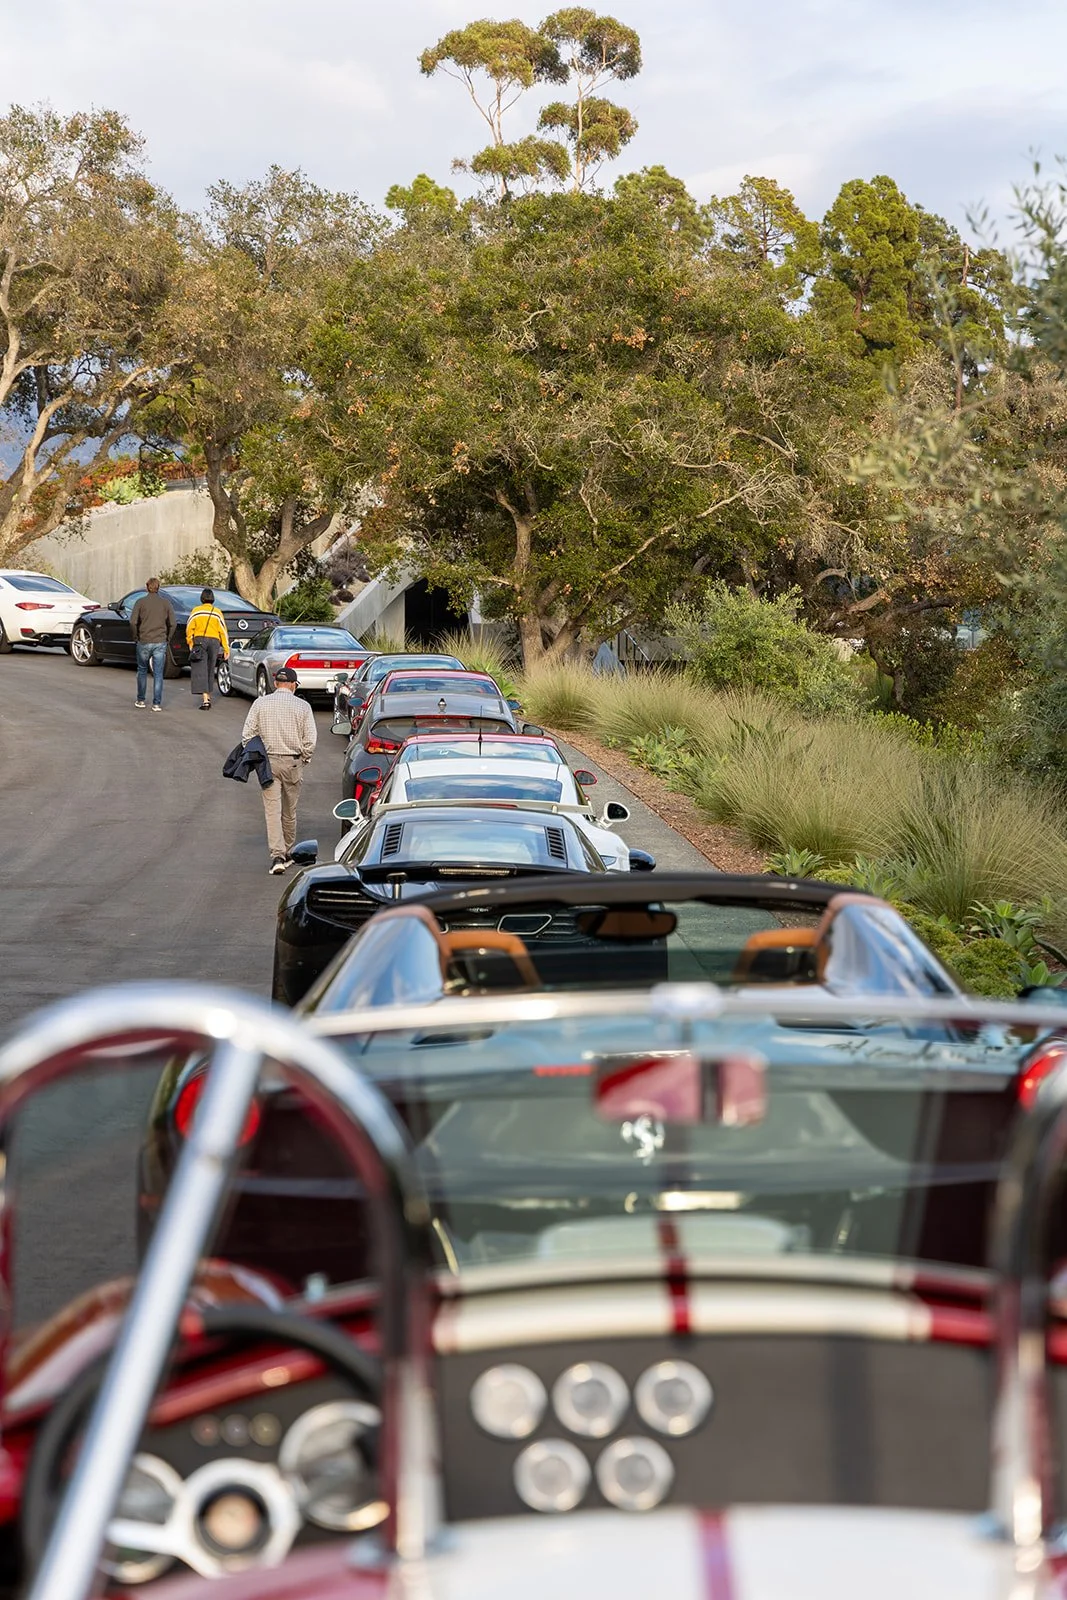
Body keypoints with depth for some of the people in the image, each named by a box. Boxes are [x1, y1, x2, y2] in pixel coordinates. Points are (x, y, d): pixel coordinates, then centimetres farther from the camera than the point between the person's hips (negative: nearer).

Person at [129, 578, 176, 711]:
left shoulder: (141, 602, -3)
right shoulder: (165, 602, 2)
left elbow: (133, 621, -11)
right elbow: (172, 623, -2)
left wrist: (137, 636, 3)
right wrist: (167, 637, 9)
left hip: (144, 642, 0)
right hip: (160, 642, 0)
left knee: (142, 671, 17)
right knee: (158, 674, 3)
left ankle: (140, 701, 22)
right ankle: (157, 704, -1)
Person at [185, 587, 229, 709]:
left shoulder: (196, 611, 1)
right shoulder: (217, 612, 5)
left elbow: (189, 629, -1)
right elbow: (223, 631, 3)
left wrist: (190, 643, 11)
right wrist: (226, 649, 5)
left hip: (199, 640, -2)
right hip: (214, 641, 2)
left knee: (200, 671, -5)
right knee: (210, 671, 16)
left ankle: (205, 700, -18)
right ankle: (208, 697, 24)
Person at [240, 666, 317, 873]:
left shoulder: (261, 703, -1)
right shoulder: (302, 706, -3)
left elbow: (247, 734, -2)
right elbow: (310, 740, -6)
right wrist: (304, 759, 10)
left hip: (268, 762, 0)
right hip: (293, 763, 1)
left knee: (272, 809, -3)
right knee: (289, 811, 14)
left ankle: (277, 855, -16)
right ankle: (287, 853, 27)